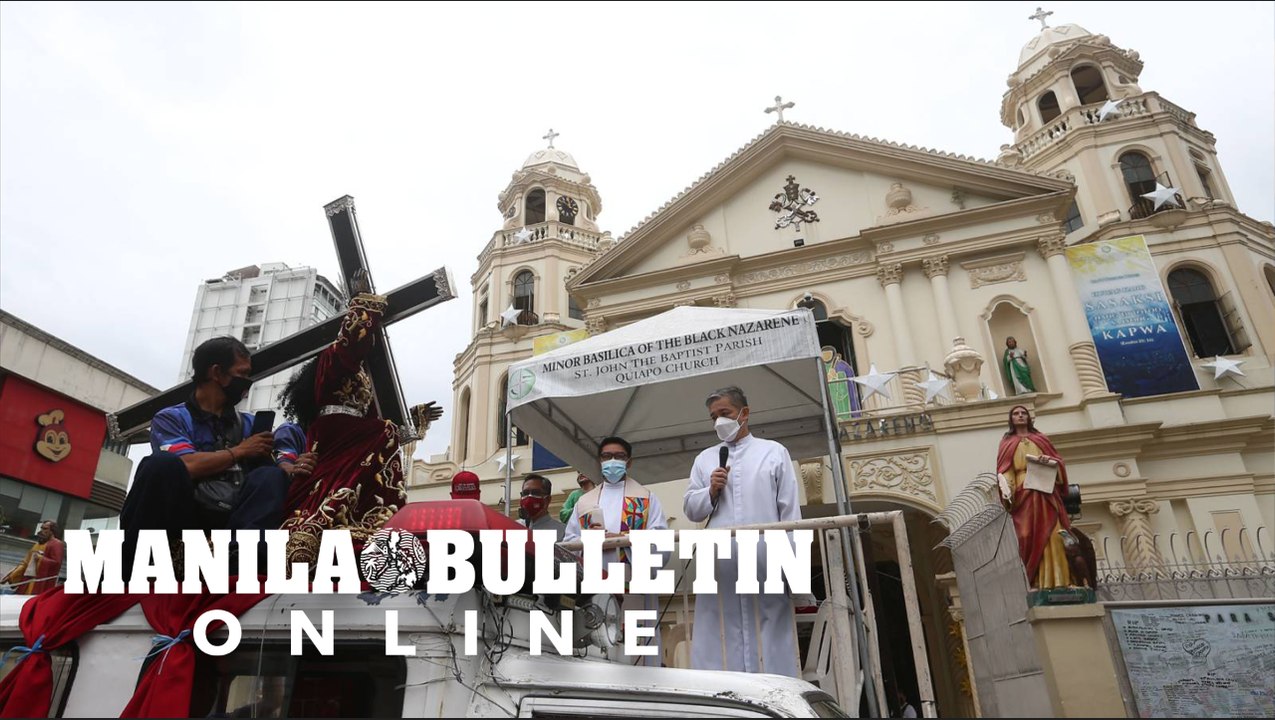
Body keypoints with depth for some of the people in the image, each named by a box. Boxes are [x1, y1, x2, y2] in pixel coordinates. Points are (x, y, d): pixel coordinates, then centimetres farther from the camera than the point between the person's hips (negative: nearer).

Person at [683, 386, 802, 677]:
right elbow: (690, 509, 14)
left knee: (770, 645, 0)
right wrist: (711, 491, -4)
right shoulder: (704, 459, 18)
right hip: (720, 566, 2)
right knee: (720, 646, 1)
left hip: (765, 563, -2)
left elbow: (790, 510, 5)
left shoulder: (774, 452, 11)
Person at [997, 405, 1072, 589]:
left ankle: (1056, 580, -10)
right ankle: (1032, 582, -13)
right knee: (1029, 535, -11)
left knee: (1051, 533, -8)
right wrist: (1006, 488, -15)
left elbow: (1058, 461, 15)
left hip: (1046, 491, 2)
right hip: (1023, 493, -2)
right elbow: (1005, 470, 4)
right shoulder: (1007, 443, 14)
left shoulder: (1041, 438, 21)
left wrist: (1051, 462, -9)